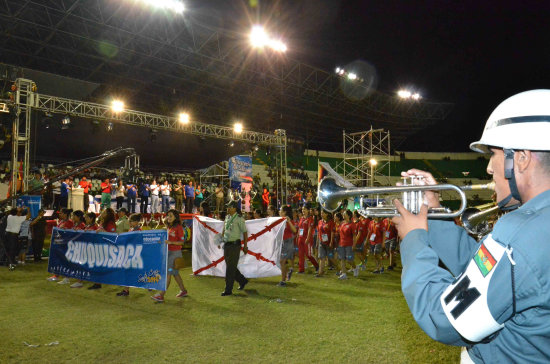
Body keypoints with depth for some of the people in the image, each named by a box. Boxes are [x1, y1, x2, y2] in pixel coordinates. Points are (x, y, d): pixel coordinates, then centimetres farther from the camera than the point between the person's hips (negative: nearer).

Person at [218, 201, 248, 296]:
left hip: (235, 245, -7)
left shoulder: (239, 219, -11)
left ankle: (228, 290, 3)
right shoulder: (227, 217, 10)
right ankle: (242, 280, 35)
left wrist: (245, 246, -7)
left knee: (231, 268, -5)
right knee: (229, 266, 14)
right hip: (226, 244, 8)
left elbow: (245, 232, -7)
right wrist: (220, 240, 14)